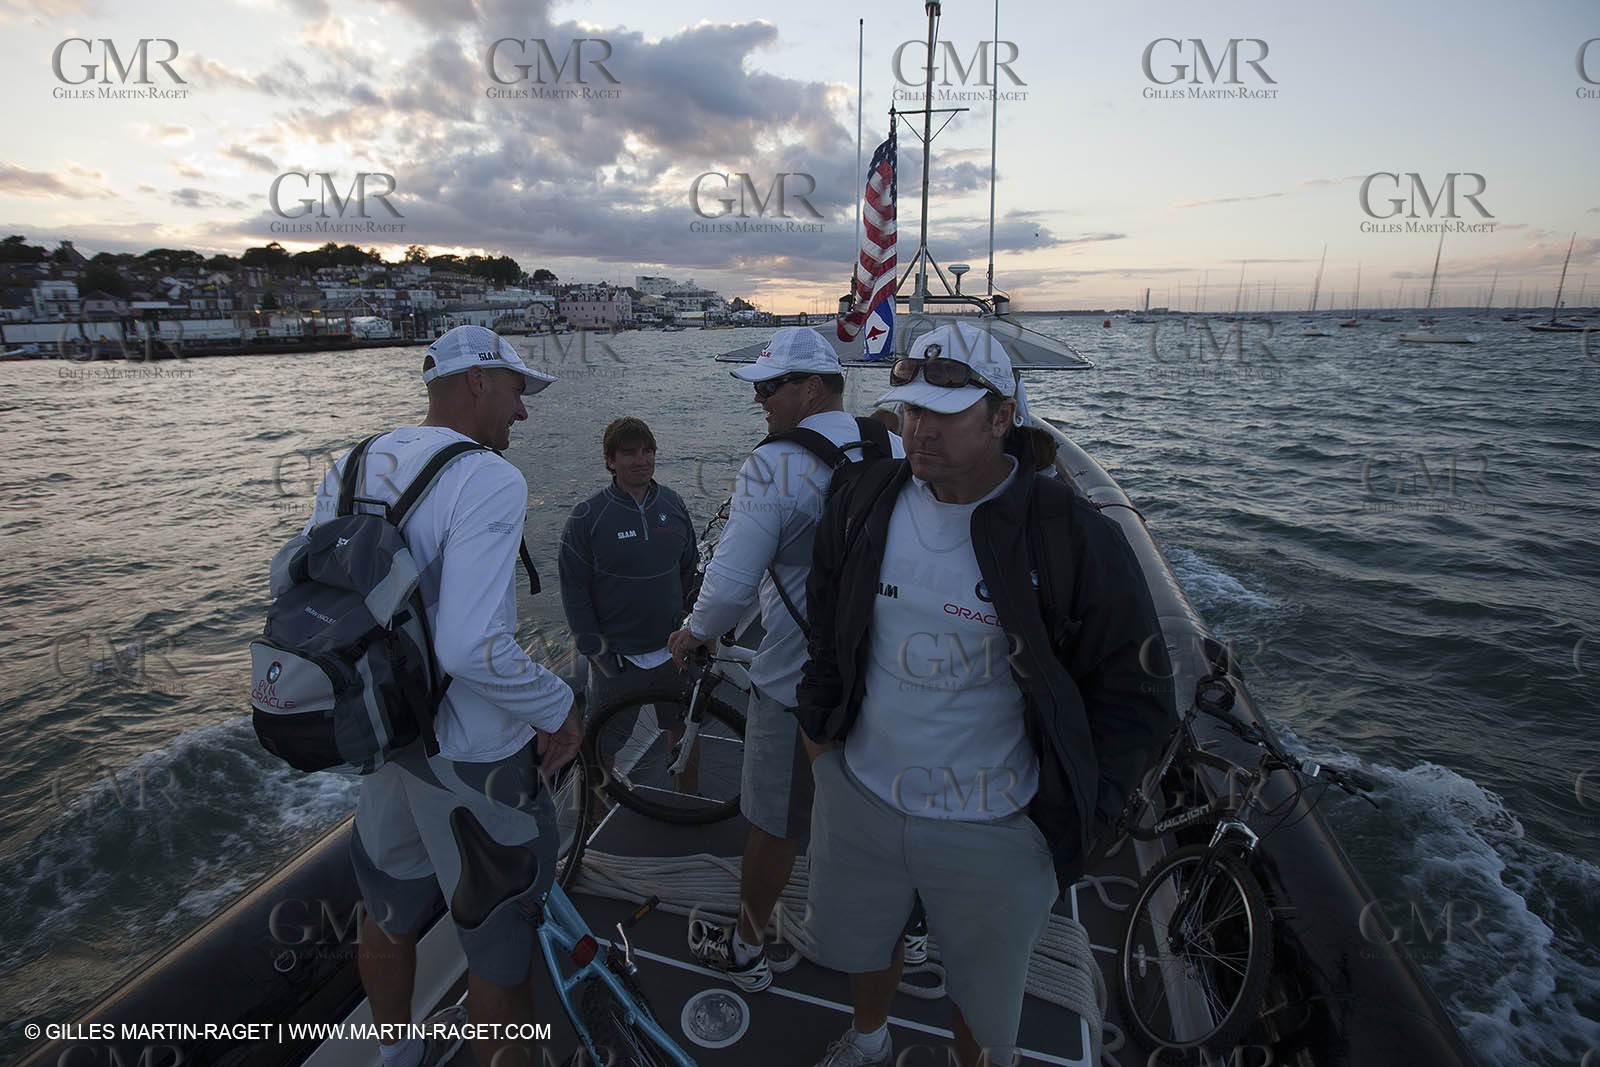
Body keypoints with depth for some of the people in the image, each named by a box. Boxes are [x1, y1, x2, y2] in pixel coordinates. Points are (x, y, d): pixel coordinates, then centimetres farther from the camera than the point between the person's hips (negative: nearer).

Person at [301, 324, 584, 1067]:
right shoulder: (488, 480, -23)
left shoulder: (349, 470, 1)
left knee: (389, 911, 30)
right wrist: (558, 710, -17)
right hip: (469, 757, -8)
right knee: (501, 947, 14)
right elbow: (473, 648, -32)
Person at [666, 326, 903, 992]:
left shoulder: (774, 466, -21)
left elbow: (732, 584, -24)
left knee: (773, 826, 13)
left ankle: (745, 949, 35)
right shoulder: (895, 450, -1)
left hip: (795, 683, -6)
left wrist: (695, 633, -4)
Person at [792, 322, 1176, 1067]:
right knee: (857, 942, 29)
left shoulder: (1075, 540, -18)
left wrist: (1075, 819, -11)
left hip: (995, 833, -3)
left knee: (984, 1003, 22)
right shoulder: (862, 507, -6)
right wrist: (820, 721, 8)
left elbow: (1133, 695, -9)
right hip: (859, 798, 4)